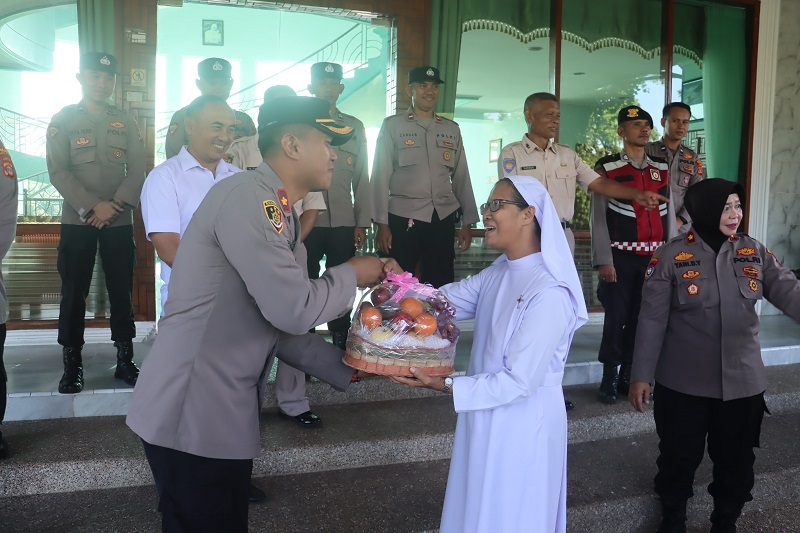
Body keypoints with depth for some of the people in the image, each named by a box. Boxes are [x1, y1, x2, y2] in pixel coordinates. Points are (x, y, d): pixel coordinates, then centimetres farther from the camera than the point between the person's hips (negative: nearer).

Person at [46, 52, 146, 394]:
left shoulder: (126, 121, 9)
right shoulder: (63, 119, 3)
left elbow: (137, 171, 1)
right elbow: (58, 171, -6)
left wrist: (115, 207, -13)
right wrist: (92, 206, -18)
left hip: (120, 222, 2)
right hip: (77, 221, -1)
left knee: (122, 291, 5)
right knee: (73, 293, 1)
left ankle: (125, 360, 14)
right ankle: (72, 365, 11)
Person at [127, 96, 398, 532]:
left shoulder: (278, 214, 13)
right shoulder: (247, 196, -18)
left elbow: (281, 325, 12)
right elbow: (295, 311, -22)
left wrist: (349, 369, 6)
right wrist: (351, 275, -5)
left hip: (224, 414, 9)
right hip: (191, 415, -9)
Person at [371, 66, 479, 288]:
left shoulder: (452, 129, 12)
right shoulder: (392, 126, 3)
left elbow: (461, 177, 12)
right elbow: (381, 176, 0)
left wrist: (467, 222, 8)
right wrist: (382, 223, -6)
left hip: (443, 219, 3)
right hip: (402, 219, -2)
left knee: (441, 286, 7)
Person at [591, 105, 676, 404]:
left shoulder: (662, 169, 11)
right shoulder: (606, 169, -2)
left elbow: (669, 214, 12)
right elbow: (598, 218, -5)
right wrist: (604, 261, -11)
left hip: (655, 257, 4)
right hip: (621, 256, -4)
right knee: (617, 318, 0)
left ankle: (629, 377, 21)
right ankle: (609, 379, 14)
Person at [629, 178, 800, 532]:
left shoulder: (755, 253, 1)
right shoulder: (671, 257, -10)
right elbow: (652, 320, -9)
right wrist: (641, 375, -9)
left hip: (742, 382, 3)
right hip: (683, 383, -3)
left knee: (736, 460, 17)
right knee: (679, 457, 13)